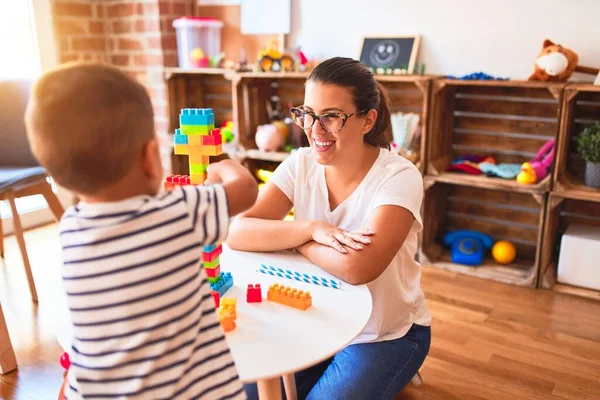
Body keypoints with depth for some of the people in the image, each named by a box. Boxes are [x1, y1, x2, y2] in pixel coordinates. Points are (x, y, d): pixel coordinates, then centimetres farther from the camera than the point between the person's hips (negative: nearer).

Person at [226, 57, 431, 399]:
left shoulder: (399, 177, -22)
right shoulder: (300, 164, -8)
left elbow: (357, 267, -36)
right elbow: (237, 233, -17)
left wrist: (289, 236, -20)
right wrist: (312, 228, -30)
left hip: (388, 335, -4)